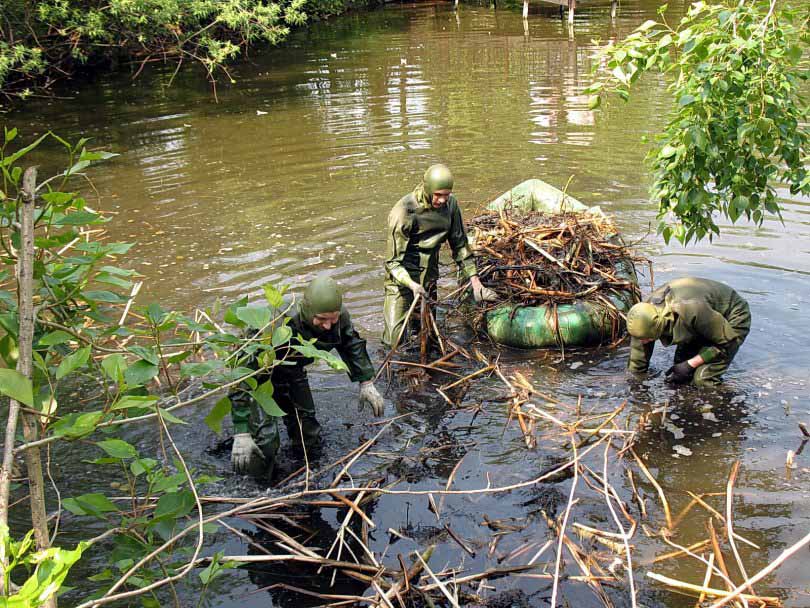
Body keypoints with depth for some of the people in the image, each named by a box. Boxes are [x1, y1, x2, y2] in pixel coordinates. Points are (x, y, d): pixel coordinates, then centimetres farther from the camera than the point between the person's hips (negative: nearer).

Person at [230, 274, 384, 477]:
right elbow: (245, 378, -42)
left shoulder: (339, 317, -25)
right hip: (260, 374, -6)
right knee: (264, 444, -21)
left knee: (310, 440, 12)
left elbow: (352, 345, 1)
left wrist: (366, 383, -1)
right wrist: (241, 434, -44)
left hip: (292, 372, 6)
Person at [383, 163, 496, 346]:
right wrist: (411, 284, -35)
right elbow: (393, 261, -19)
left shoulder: (450, 204, -6)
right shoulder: (404, 211, -22)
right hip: (402, 276, -5)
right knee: (395, 340, -5)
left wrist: (474, 279, 0)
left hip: (429, 276, 5)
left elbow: (459, 244, 5)